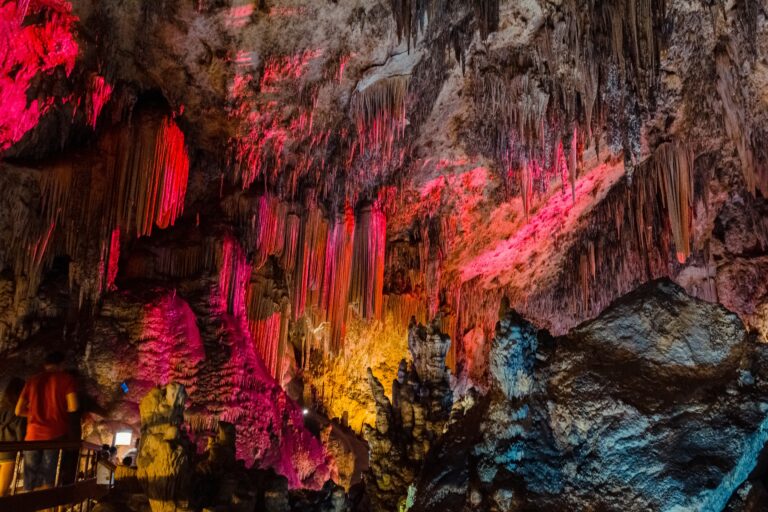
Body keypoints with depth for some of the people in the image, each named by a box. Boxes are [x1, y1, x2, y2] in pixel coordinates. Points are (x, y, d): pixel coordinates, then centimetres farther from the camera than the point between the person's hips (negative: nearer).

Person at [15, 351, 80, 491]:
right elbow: (73, 407, -8)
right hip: (56, 436, -4)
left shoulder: (32, 380, 16)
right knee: (46, 486, -7)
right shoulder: (66, 378, 3)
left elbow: (19, 411, 14)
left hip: (33, 436, 4)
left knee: (29, 488, 8)